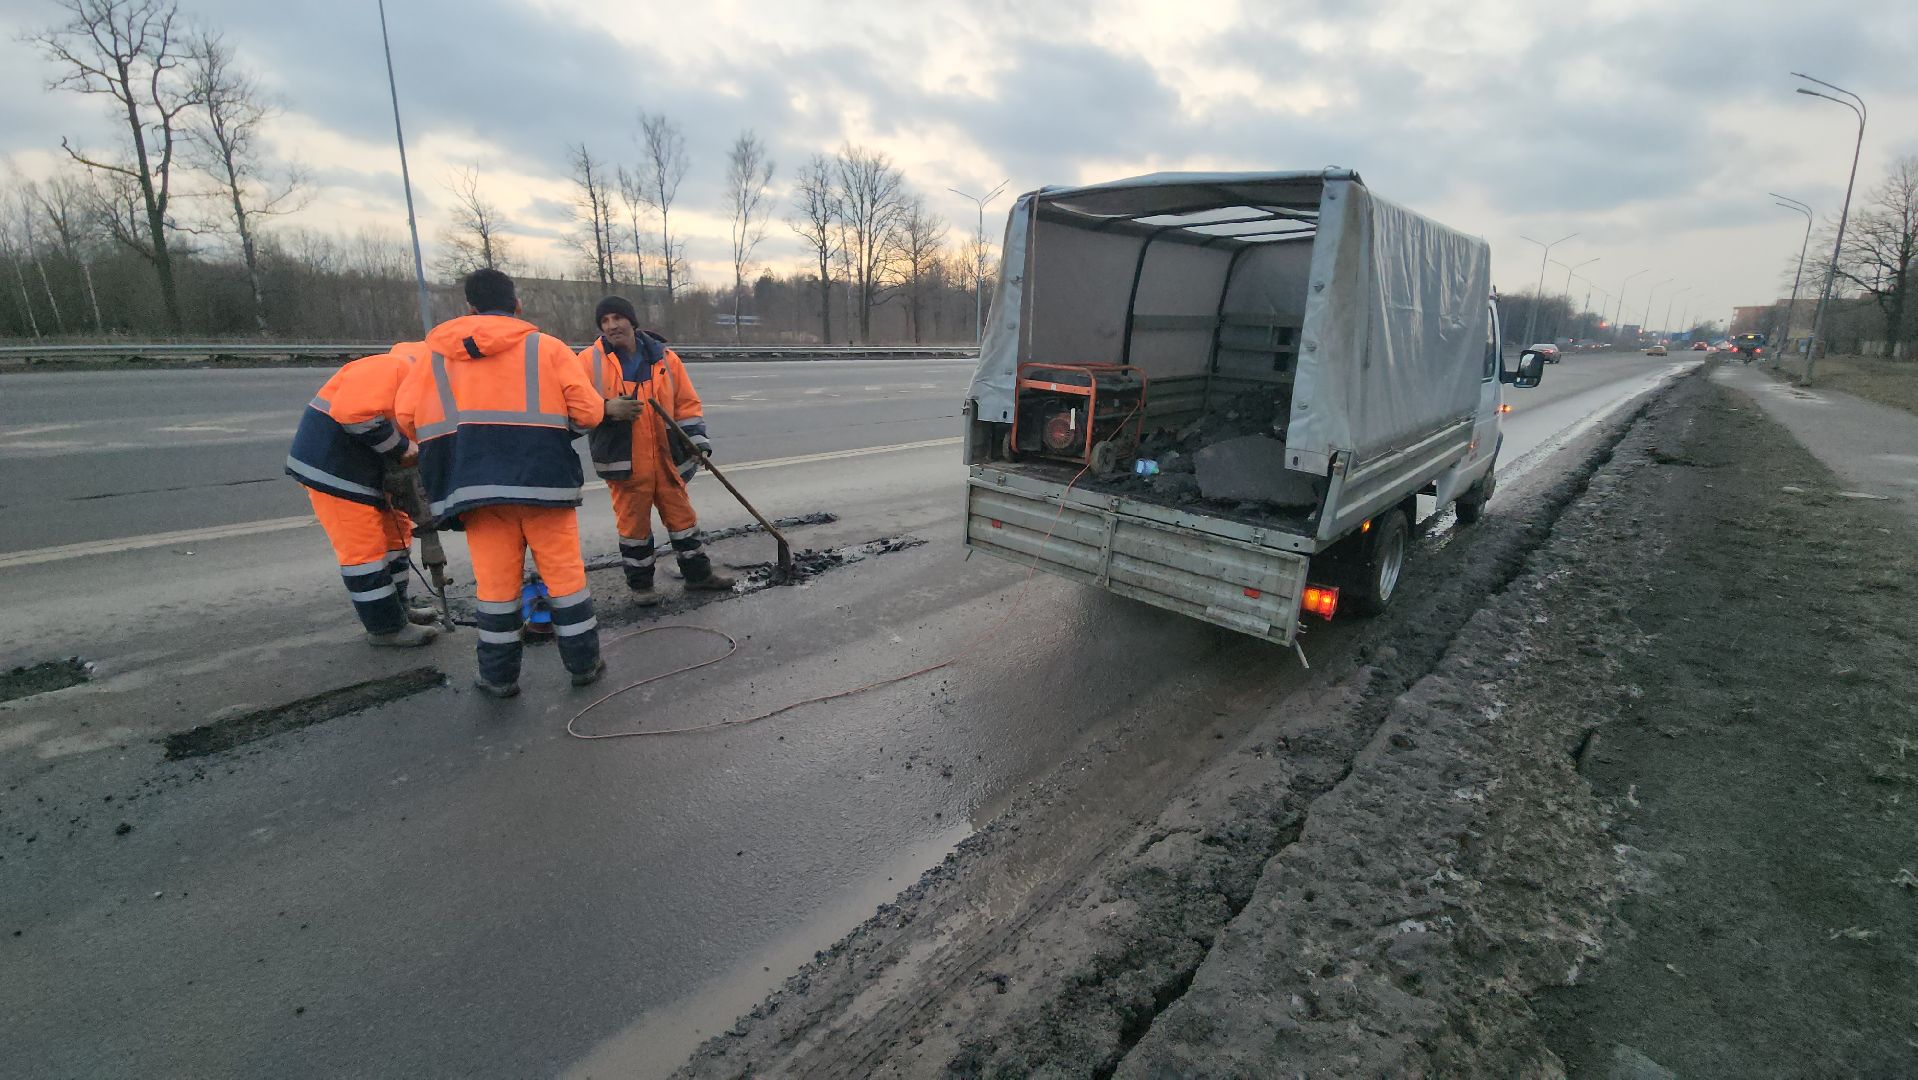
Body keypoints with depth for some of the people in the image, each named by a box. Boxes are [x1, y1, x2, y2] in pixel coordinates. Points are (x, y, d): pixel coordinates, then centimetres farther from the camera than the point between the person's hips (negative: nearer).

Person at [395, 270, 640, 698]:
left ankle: (499, 676, 20)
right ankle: (584, 663, 17)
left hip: (474, 486, 2)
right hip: (544, 480, -2)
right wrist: (608, 409, 19)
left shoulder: (437, 355, 10)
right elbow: (586, 411, -4)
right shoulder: (548, 347, 3)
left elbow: (406, 416, 7)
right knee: (565, 574, 9)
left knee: (495, 581, 11)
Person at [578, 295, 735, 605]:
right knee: (633, 522, 6)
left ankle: (697, 572, 27)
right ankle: (640, 583, 23)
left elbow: (687, 402, 8)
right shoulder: (590, 361, -3)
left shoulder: (665, 358, 4)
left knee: (681, 515, 12)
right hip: (623, 460, -2)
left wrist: (697, 437, -3)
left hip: (667, 458, 2)